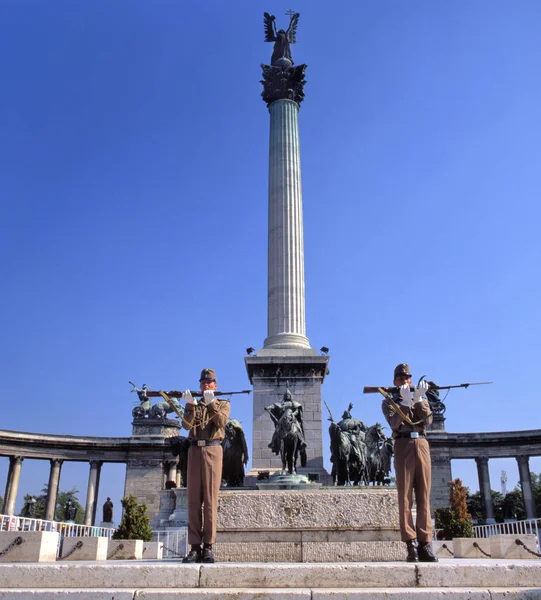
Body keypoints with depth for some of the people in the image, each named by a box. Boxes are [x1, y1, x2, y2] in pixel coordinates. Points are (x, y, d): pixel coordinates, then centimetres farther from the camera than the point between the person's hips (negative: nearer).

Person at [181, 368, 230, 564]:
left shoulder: (223, 404, 13)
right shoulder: (192, 404, 18)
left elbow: (221, 422, -8)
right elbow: (187, 424, -1)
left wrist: (211, 403, -21)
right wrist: (191, 405, -16)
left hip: (213, 450, -2)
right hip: (195, 451, 2)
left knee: (210, 499, -4)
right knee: (194, 500, 0)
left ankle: (208, 547, -1)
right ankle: (195, 547, 3)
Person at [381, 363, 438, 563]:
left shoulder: (421, 399, 21)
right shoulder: (389, 402, 13)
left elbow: (427, 420, 2)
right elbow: (394, 422, -7)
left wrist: (418, 399, -9)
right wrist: (406, 402, -15)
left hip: (422, 445, 3)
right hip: (403, 445, -3)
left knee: (424, 496, -1)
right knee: (405, 496, -6)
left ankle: (425, 545, 0)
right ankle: (411, 545, -6)